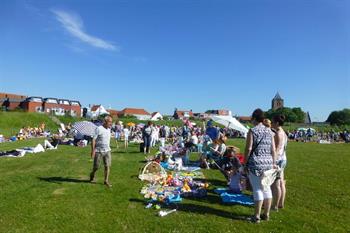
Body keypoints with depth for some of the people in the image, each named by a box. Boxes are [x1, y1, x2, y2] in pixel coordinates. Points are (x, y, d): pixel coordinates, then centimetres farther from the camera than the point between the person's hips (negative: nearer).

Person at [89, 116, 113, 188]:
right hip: (98, 151, -5)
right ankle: (92, 175, 38)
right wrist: (93, 150, -17)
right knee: (96, 167, 8)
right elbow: (93, 140, -13)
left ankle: (106, 181, 8)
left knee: (108, 166, -2)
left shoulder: (109, 129, 7)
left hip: (107, 151, 5)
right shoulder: (99, 129, -13)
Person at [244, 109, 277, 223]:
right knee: (266, 188, 14)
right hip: (268, 163, 5)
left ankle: (257, 216, 10)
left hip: (255, 163, -5)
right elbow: (273, 150, 7)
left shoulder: (252, 131, -8)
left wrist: (245, 163, -3)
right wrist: (273, 164, 15)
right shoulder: (269, 131, 7)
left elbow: (248, 149, -11)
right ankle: (266, 214, 26)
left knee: (257, 189, 1)